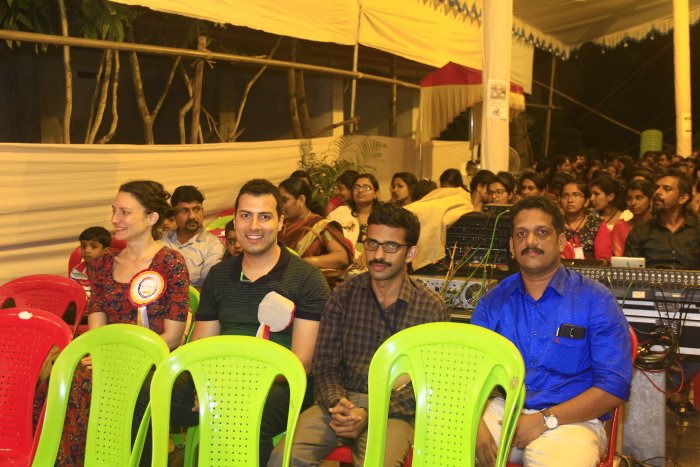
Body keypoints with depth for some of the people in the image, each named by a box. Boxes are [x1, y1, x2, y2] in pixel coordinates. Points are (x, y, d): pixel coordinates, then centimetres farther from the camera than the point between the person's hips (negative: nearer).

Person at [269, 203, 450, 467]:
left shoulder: (432, 308, 1)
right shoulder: (344, 295, 8)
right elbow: (325, 365, 6)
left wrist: (369, 414, -15)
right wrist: (337, 404, -16)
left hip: (395, 409, -2)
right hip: (342, 399, 2)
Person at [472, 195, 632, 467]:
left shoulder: (596, 301, 0)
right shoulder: (493, 302, 11)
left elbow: (614, 386, -6)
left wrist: (545, 420, -15)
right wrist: (475, 423, -15)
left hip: (569, 420, -3)